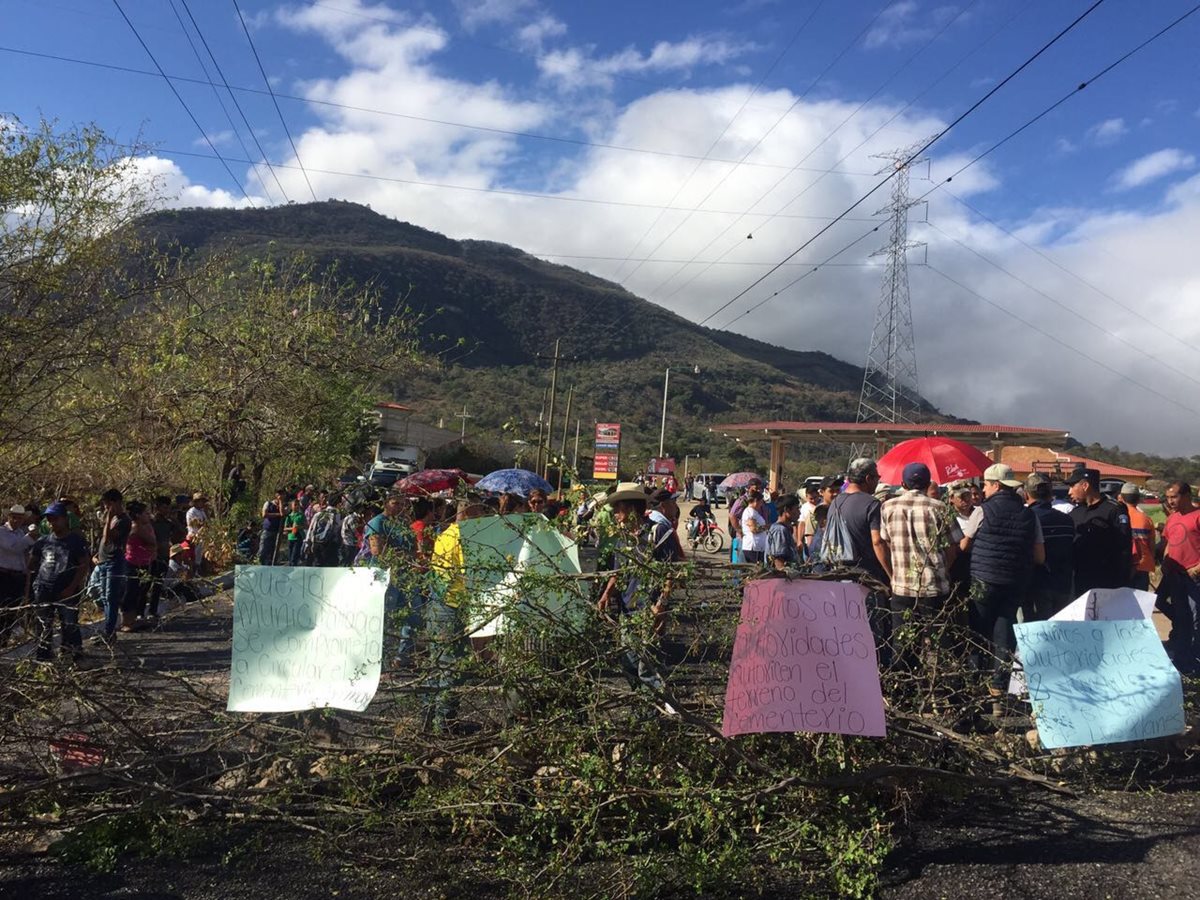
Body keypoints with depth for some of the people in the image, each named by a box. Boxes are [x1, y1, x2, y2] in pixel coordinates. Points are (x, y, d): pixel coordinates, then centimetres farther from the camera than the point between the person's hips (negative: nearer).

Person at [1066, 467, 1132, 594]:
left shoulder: (1114, 510, -9)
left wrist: (1122, 585, -16)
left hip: (1107, 587, -6)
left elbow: (1124, 550, -14)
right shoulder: (1075, 512, 12)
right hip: (1080, 586, 6)